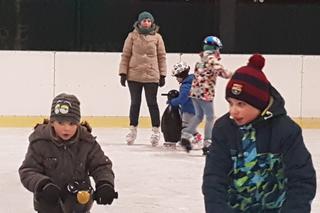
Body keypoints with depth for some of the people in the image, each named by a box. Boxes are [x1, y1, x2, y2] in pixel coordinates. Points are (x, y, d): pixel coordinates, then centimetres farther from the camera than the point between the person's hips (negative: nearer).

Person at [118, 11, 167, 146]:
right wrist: (123, 73, -1)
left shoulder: (157, 37, 2)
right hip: (134, 76, 1)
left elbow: (162, 57, 4)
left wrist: (162, 75, 1)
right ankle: (133, 130, 20)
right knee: (135, 103, 10)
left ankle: (156, 130, 11)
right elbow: (125, 55, 3)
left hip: (151, 76, -1)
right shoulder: (132, 36, 1)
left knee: (152, 103, 4)